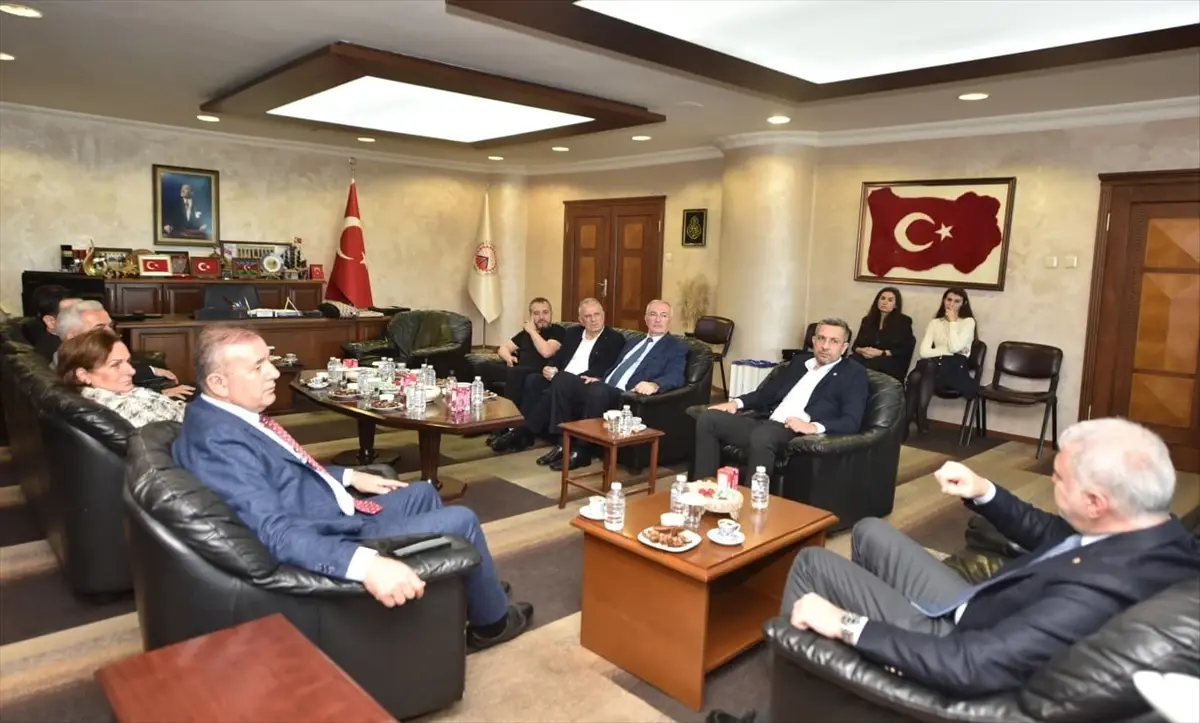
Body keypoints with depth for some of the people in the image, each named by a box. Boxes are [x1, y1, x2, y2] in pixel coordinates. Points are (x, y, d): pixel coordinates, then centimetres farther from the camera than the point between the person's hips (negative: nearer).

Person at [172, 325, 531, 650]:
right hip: (335, 543, -10)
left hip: (335, 515, 10)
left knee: (423, 492, 23)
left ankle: (473, 589, 40)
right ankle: (491, 621, 21)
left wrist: (350, 476, 16)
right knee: (461, 521, -4)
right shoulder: (219, 441, -28)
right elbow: (278, 532, -38)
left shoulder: (224, 413, 3)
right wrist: (366, 563, -48)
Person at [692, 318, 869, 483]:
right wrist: (737, 402, 7)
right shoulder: (800, 360, 23)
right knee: (707, 418, -11)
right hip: (766, 423, 7)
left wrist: (814, 427, -23)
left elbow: (852, 422, -6)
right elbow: (767, 393, 26)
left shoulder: (854, 374, 5)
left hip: (798, 434, -6)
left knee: (762, 435, -39)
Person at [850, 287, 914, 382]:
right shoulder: (867, 320, 20)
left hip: (891, 362, -4)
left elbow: (905, 350, 0)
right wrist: (861, 350, -10)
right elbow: (856, 344, 16)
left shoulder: (903, 321, 9)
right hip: (866, 357, 4)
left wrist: (881, 353, -13)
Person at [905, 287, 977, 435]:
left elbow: (955, 347, -12)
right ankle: (904, 422, -33)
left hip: (956, 368, -3)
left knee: (929, 365, -36)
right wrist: (947, 350, -7)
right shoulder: (935, 322, 17)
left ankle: (920, 417, -36)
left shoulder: (968, 322, 7)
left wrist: (952, 322, -3)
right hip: (935, 366, 3)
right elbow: (923, 351, 3)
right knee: (915, 376, -33)